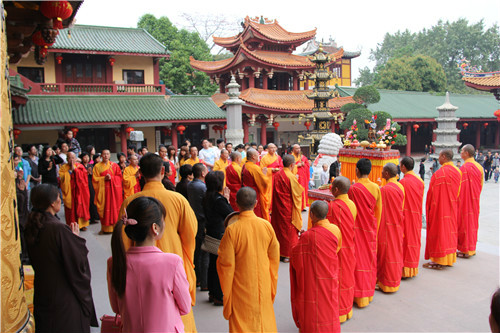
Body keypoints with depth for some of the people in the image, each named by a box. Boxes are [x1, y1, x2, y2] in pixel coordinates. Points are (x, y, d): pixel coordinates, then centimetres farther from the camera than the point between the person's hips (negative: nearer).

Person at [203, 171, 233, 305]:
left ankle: (212, 293, 29)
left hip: (211, 233, 9)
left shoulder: (208, 197, 5)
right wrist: (227, 199, -7)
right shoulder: (218, 199, -22)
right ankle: (219, 296, 10)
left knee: (213, 263, 17)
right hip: (220, 235, -9)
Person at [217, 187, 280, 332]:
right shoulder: (266, 226, -11)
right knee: (264, 316, 22)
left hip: (241, 286, -3)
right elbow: (274, 257, 0)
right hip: (263, 284, 3)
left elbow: (226, 263, -15)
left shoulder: (232, 230, -21)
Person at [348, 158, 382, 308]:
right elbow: (378, 211, 6)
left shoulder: (353, 188, -18)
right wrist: (375, 229, 16)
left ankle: (358, 296, 11)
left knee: (358, 259, 4)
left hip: (357, 229, -5)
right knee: (370, 259, 15)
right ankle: (369, 293, 27)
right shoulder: (376, 188, -2)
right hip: (371, 230, 5)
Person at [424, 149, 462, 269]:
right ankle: (450, 258, 26)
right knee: (450, 230, 16)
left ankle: (438, 261, 6)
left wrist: (429, 208, -5)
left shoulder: (439, 173, -21)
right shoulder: (458, 172, 3)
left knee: (439, 231, 0)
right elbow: (458, 192, 10)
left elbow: (432, 193, -16)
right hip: (452, 208, 8)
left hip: (439, 207, -7)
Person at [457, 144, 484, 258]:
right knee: (473, 221, 15)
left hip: (465, 201, -8)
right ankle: (472, 248, 24)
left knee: (465, 222, 1)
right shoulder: (479, 167, 5)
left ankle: (465, 250, 7)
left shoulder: (464, 168, -20)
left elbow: (460, 187, -19)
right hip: (475, 200, 8)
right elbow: (481, 185, 12)